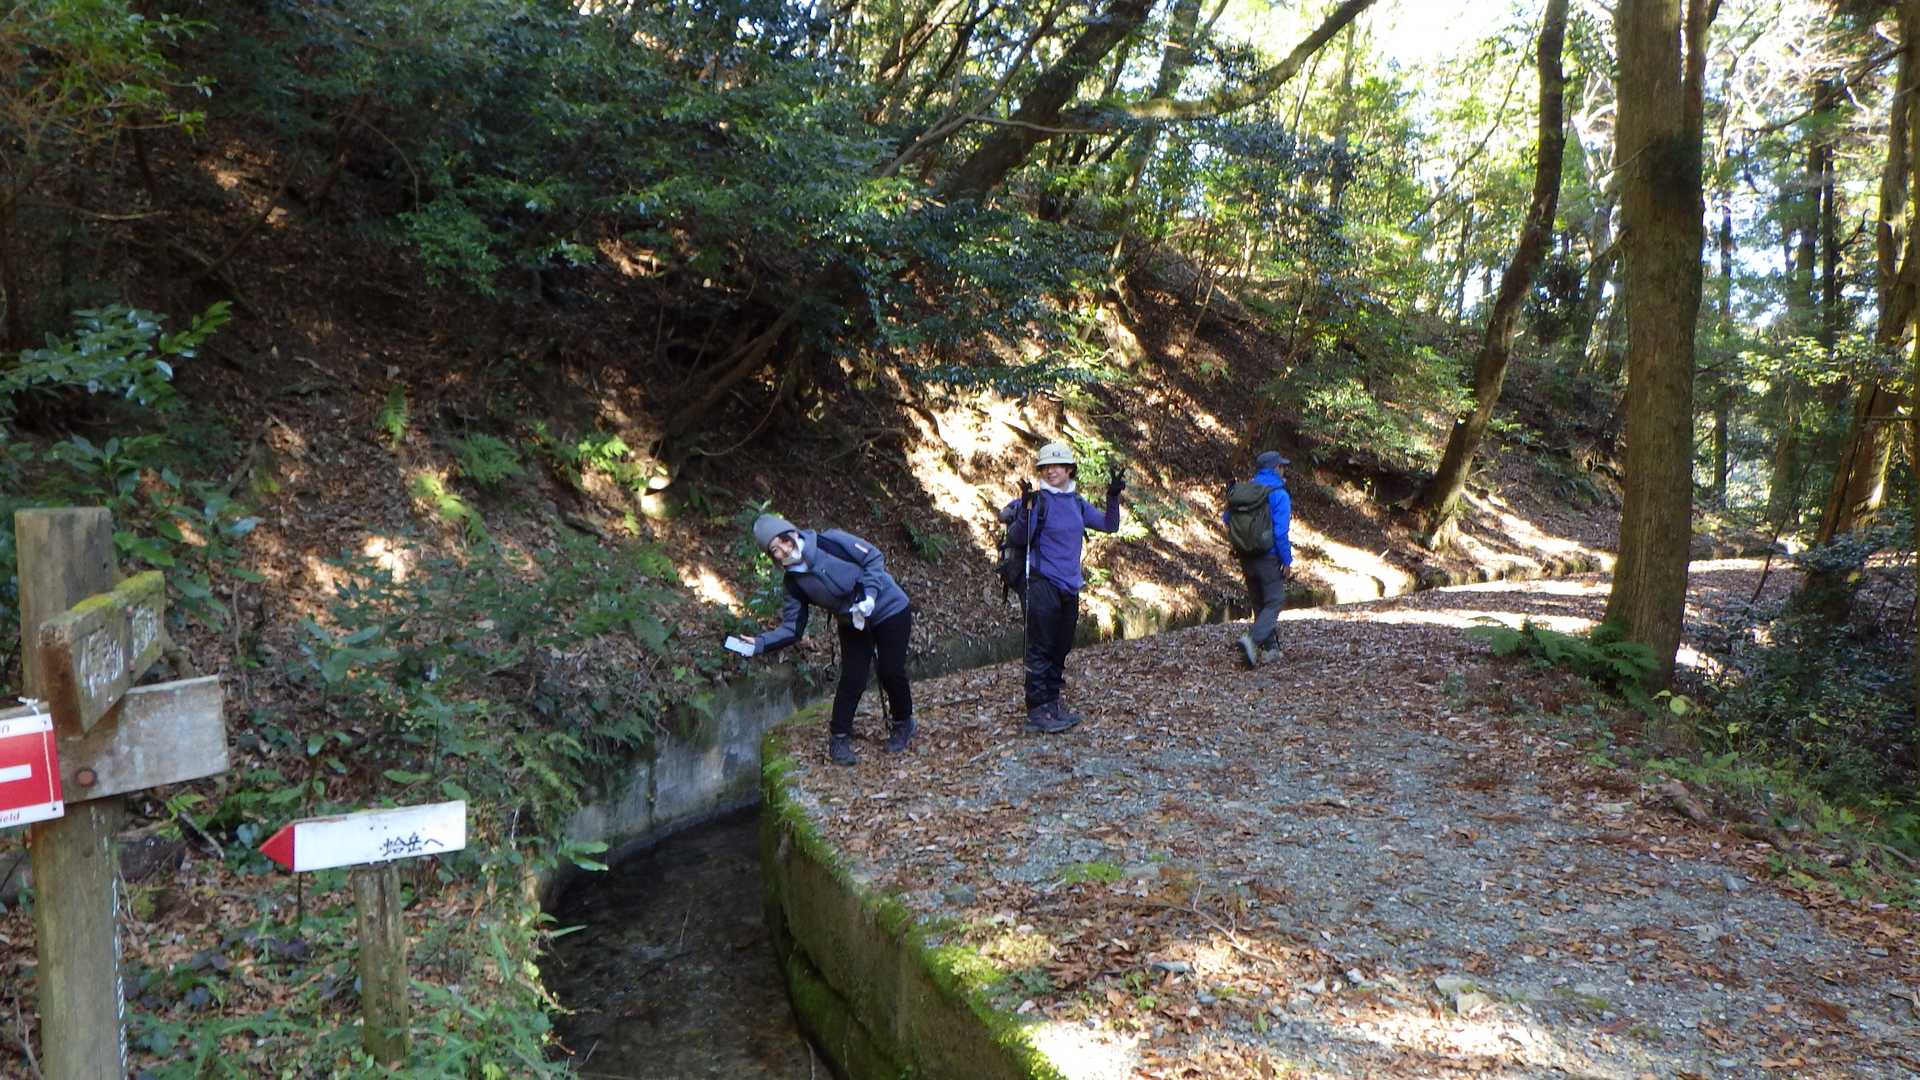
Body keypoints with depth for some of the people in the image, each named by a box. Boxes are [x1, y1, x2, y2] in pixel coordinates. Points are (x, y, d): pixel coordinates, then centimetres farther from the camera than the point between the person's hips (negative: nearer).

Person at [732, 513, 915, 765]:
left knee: (891, 674, -2)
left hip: (889, 609, -3)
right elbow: (792, 628, -7)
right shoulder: (794, 582, -8)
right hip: (853, 625, 4)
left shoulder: (831, 542, -22)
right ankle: (839, 738, 9)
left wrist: (869, 595, -27)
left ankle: (903, 724, 24)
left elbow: (874, 558, -16)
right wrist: (761, 644, -21)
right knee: (852, 680, -6)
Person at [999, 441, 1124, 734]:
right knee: (1041, 648, -7)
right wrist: (1026, 510, -32)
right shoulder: (1038, 499, -9)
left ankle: (1052, 703, 24)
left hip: (1070, 586, 7)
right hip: (1041, 585, -7)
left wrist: (1113, 497, -1)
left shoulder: (1077, 502, 11)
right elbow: (1017, 539, -17)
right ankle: (1038, 711, -4)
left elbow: (1109, 525, 13)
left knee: (1061, 648, 13)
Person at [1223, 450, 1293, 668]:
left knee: (1258, 603, 16)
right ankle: (1252, 639, -20)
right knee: (1274, 602, -1)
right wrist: (1287, 561, -9)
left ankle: (1271, 646, 23)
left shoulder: (1240, 490, 5)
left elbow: (1226, 519, 10)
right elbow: (1281, 532, -16)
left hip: (1246, 558, 6)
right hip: (1269, 558, -6)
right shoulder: (1278, 494, -13)